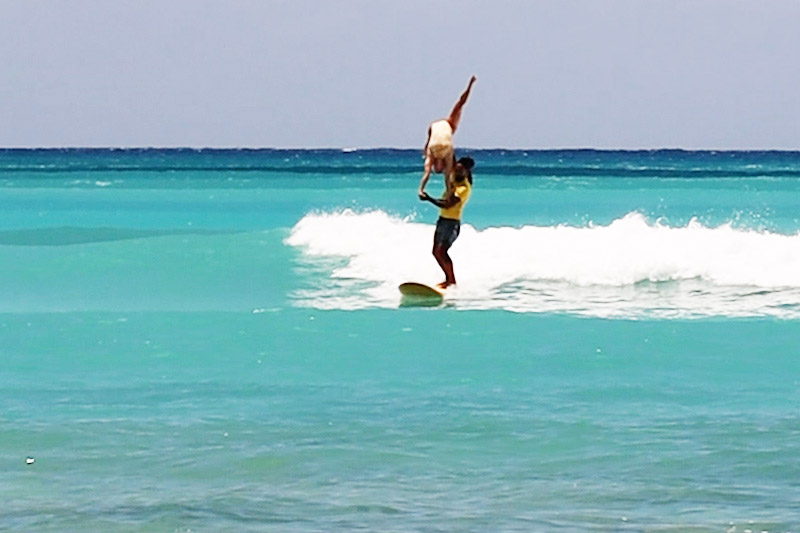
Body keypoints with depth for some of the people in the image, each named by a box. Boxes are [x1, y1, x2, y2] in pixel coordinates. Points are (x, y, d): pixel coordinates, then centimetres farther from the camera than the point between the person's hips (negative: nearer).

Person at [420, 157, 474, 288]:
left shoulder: (464, 188, -19)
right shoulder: (456, 179, 6)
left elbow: (447, 204, -25)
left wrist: (429, 199, -21)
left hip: (452, 222, -9)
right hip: (442, 219, 9)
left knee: (440, 251, -18)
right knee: (436, 252, 9)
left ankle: (451, 280, -9)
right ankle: (449, 279, 18)